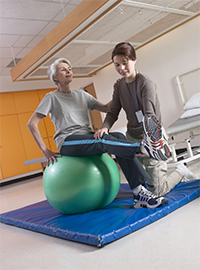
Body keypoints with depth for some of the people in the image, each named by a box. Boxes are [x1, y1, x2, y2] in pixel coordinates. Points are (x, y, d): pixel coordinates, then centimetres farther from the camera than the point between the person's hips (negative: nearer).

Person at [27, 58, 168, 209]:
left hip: (87, 137, 4)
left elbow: (106, 108, 20)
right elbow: (32, 124, -1)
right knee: (104, 140, -34)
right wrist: (46, 151, -8)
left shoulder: (81, 95, 22)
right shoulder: (52, 97, 5)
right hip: (68, 142, -4)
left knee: (119, 137, -25)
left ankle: (139, 193, -32)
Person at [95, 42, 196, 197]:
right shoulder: (119, 85, 4)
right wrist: (105, 127, -22)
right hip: (132, 137, 7)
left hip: (151, 138, -6)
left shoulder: (146, 83, -17)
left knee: (156, 191, -7)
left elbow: (150, 116, -27)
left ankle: (180, 172, 21)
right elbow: (113, 112, 0)